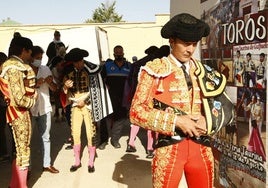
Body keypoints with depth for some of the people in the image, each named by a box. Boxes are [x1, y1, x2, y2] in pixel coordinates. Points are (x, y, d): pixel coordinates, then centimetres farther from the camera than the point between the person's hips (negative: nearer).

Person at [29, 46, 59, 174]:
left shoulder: (45, 69, 4)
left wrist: (50, 82, -13)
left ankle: (47, 164, 23)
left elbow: (54, 88, 8)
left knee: (46, 137, 11)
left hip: (44, 108, 4)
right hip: (29, 110, -4)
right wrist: (35, 84, -23)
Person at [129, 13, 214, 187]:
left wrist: (207, 121, -7)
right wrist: (176, 120, -17)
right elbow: (137, 111, -10)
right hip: (170, 148, -4)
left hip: (201, 147, 5)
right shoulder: (155, 70, -4)